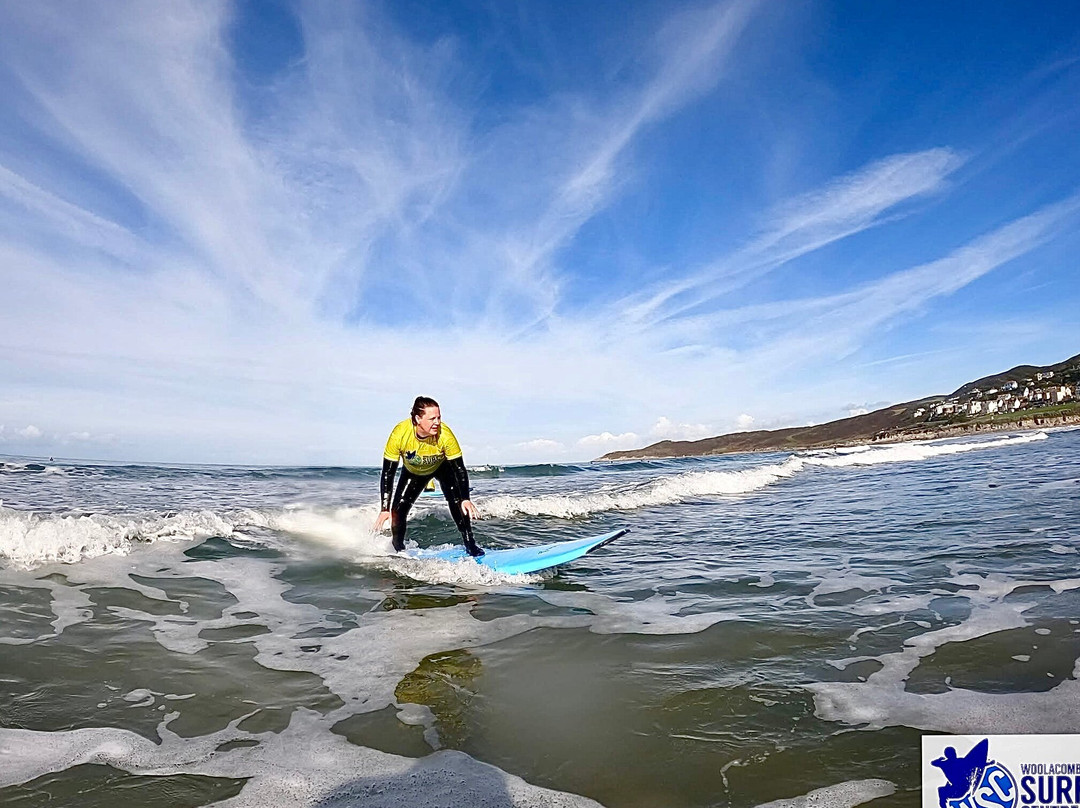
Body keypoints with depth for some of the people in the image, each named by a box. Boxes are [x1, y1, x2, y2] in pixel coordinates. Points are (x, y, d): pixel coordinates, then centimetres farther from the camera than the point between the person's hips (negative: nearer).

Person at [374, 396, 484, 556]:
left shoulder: (445, 434, -38)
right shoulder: (399, 434, -36)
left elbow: (459, 469, -29)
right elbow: (388, 473, -29)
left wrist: (466, 499, -41)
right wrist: (384, 509, -31)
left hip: (442, 467, -1)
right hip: (413, 471, 1)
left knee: (457, 502, -23)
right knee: (398, 510, -6)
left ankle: (470, 546, -10)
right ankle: (398, 550, 18)